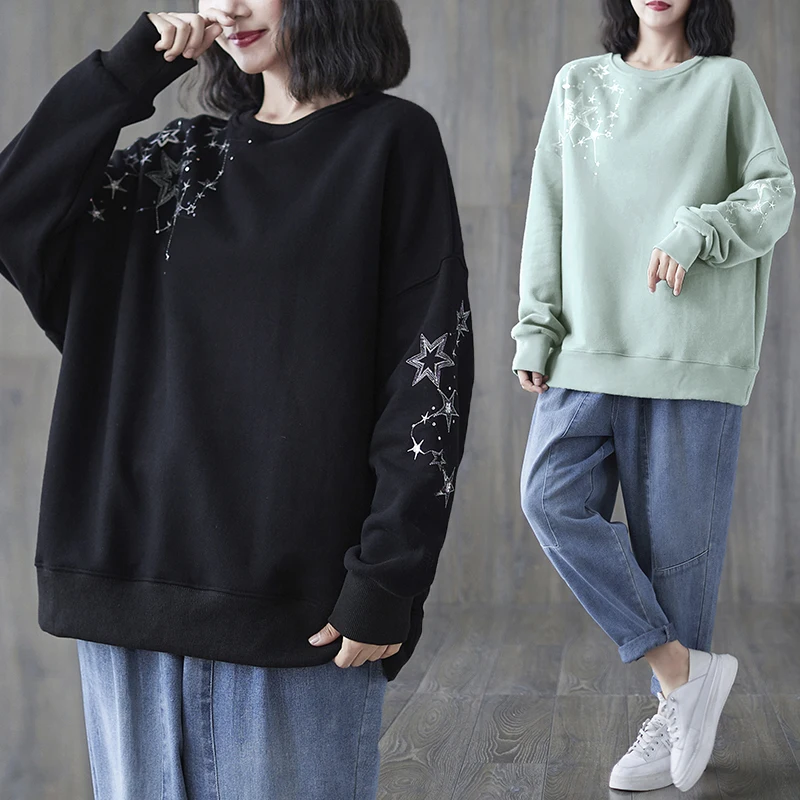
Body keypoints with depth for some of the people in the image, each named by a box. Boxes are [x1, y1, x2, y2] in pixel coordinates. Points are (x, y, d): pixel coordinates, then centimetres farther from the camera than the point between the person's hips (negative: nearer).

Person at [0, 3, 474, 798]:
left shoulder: (391, 141, 0)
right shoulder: (187, 154, 13)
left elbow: (430, 368, -7)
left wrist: (386, 582, -12)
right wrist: (130, 70, -1)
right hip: (137, 570, 5)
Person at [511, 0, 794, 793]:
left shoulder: (728, 81, 9)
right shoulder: (576, 82, 16)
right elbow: (548, 213, 11)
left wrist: (698, 230, -17)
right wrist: (536, 330, 3)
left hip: (691, 348, -3)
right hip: (590, 343, 3)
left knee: (677, 532, -2)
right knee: (553, 498, -13)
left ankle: (672, 714, 13)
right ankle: (685, 670, -3)